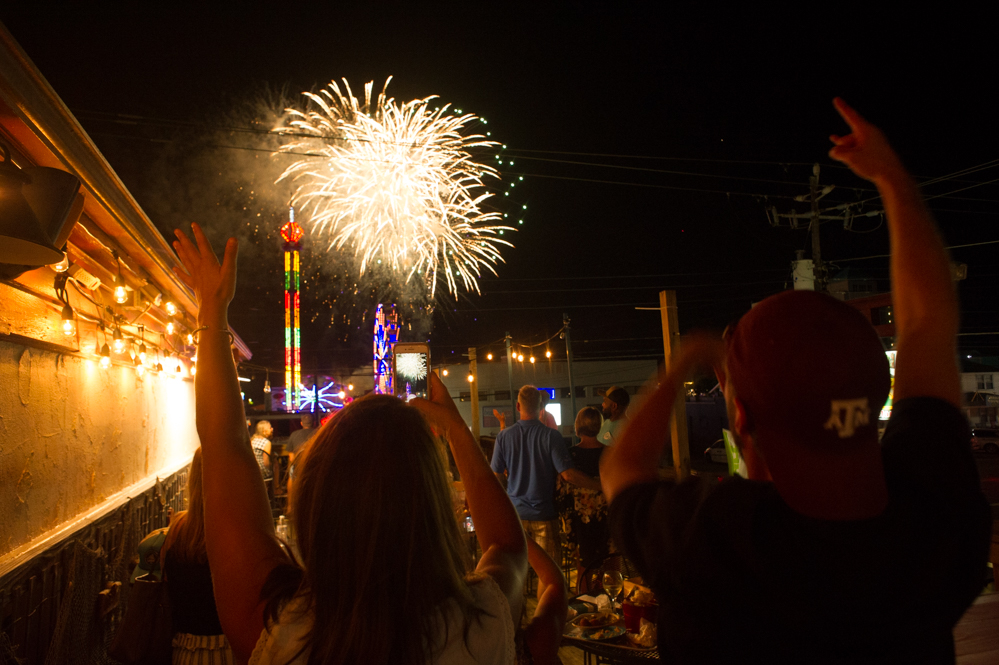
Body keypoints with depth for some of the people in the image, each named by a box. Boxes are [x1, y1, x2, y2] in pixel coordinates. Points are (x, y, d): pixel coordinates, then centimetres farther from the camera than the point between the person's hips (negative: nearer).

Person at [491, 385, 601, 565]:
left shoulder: (503, 436, -5)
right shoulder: (551, 436, -12)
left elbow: (497, 476, 2)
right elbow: (568, 474, -17)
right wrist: (602, 485, -9)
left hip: (515, 512, 2)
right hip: (544, 514, -2)